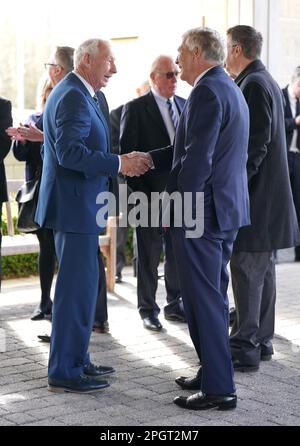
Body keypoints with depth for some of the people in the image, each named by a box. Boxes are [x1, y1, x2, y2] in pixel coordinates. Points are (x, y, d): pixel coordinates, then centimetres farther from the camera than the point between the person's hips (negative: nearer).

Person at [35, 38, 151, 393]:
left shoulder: (76, 94, 17)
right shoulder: (74, 97, -17)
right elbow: (69, 152, -26)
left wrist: (119, 161, 11)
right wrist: (119, 164, -21)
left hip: (77, 204, 11)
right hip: (74, 205, -11)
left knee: (82, 283, 18)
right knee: (77, 287, -5)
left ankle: (75, 360, 28)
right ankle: (64, 372, 2)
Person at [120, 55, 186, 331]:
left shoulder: (184, 105, 10)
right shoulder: (136, 108, -6)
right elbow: (128, 151, -8)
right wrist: (138, 192, -13)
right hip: (150, 193, -5)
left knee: (178, 252, 12)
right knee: (149, 254, 5)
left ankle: (175, 304, 26)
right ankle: (148, 309, 16)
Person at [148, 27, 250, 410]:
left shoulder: (207, 92, -17)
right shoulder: (230, 89, 15)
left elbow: (198, 159, -22)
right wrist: (151, 159, 13)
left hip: (201, 210, -10)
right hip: (226, 209, 10)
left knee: (203, 301, -4)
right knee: (213, 297, 18)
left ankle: (218, 388, 2)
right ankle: (213, 371, 28)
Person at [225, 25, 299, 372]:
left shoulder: (253, 85, -14)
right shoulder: (266, 82, 16)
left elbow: (256, 145, -21)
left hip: (255, 200, -10)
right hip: (268, 197, 10)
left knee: (247, 272, -6)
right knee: (262, 272, 14)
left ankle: (244, 348, -1)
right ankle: (261, 341, 22)